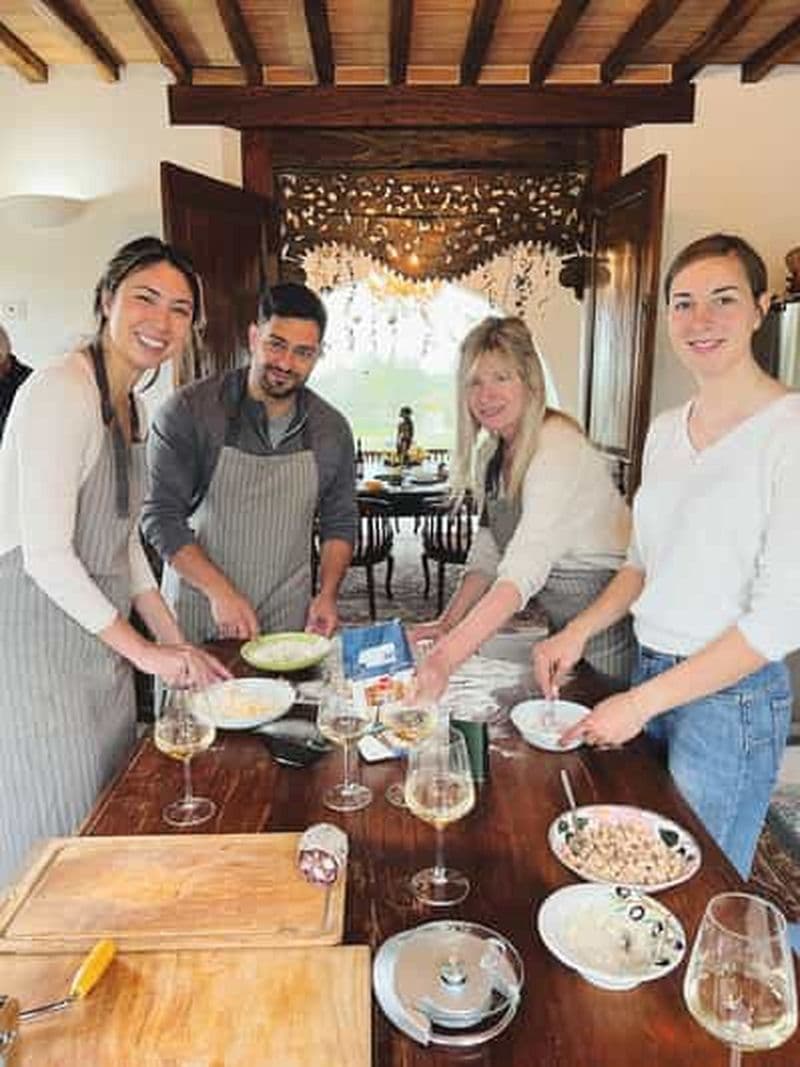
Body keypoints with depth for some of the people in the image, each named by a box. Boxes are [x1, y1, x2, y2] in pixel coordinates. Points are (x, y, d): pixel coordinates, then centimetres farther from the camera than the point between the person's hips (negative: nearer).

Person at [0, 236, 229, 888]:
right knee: (58, 831, 4)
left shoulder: (132, 407, 10)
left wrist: (177, 645, 10)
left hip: (98, 634, 9)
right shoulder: (61, 391, -18)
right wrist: (142, 650, -15)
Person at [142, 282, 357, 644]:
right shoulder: (190, 410, -10)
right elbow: (161, 516, -12)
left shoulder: (332, 429, 1)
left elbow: (339, 523, 10)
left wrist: (327, 594, -4)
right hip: (197, 614, -2)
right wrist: (220, 591, -19)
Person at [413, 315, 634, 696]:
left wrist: (446, 658, -44)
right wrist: (448, 622, -8)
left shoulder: (558, 449, -25)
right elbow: (487, 553, 6)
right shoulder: (493, 454, 3)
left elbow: (523, 573, -37)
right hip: (565, 627, 8)